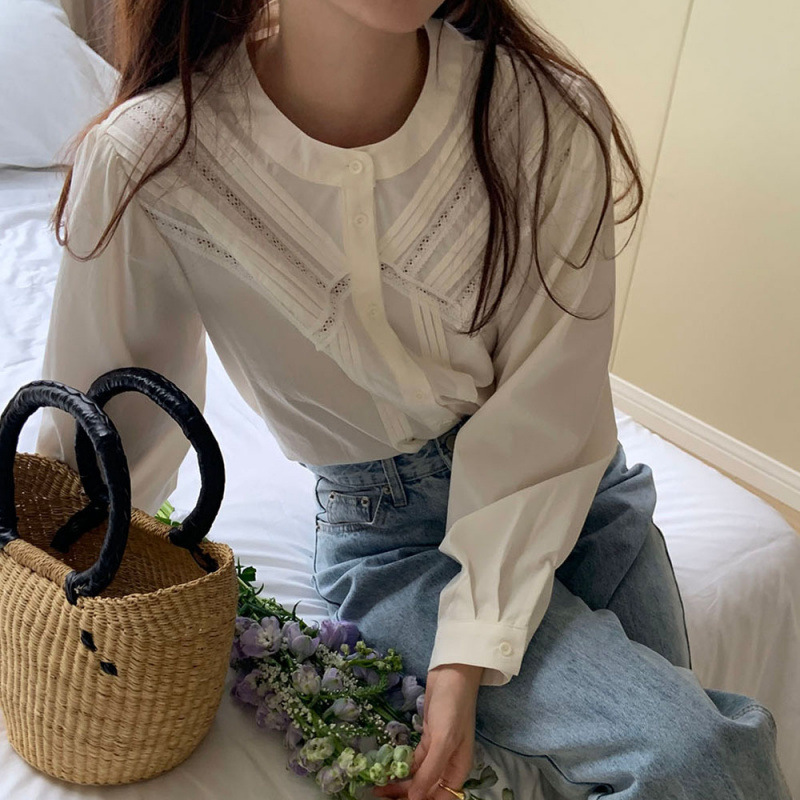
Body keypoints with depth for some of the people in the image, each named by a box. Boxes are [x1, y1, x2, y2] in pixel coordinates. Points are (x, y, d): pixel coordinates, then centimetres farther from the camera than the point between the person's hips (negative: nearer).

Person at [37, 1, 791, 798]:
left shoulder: (551, 114, -19)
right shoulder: (149, 157, -21)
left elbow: (542, 419, -15)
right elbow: (103, 423, -5)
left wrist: (467, 658, -19)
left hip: (567, 486, 3)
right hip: (384, 530, -2)